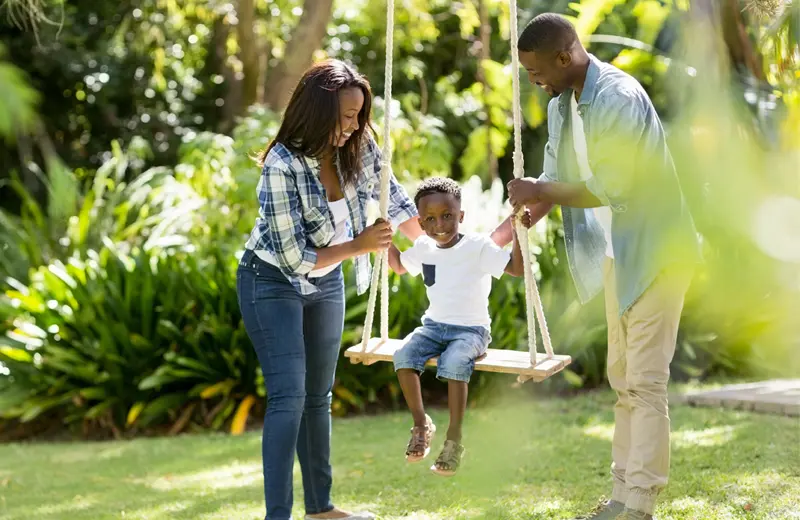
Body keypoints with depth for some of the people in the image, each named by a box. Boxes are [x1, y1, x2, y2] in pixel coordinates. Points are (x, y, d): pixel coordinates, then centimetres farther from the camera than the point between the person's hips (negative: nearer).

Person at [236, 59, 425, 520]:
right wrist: (358, 246, -25)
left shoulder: (360, 148, -15)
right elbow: (294, 258, -27)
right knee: (289, 396, -15)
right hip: (273, 282, -6)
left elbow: (396, 204, 2)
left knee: (318, 395, 14)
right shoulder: (282, 167, -31)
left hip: (326, 281, 6)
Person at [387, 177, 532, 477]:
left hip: (471, 329, -5)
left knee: (454, 362, -34)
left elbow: (516, 268, -16)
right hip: (434, 325, 5)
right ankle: (421, 425, -8)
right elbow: (400, 266, 28)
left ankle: (454, 440, -24)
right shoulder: (423, 248, 7)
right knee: (404, 355, -23)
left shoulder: (478, 247, -9)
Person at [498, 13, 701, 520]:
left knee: (645, 380, -9)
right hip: (619, 254, 10)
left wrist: (541, 192, -16)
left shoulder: (618, 97, -23)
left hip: (654, 250, -10)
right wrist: (518, 223, -1)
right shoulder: (562, 106, 5)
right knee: (622, 378, 12)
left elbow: (608, 187, -25)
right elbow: (558, 178, 11)